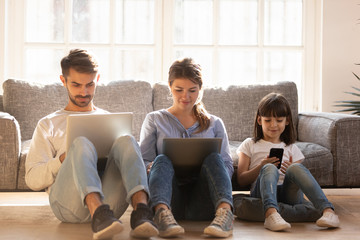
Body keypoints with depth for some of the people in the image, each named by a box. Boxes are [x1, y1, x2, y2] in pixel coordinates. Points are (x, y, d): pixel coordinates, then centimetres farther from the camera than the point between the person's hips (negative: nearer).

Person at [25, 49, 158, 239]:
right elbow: (32, 179, 12)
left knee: (126, 141, -26)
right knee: (81, 143, -32)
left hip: (110, 200, 2)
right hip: (69, 204, -2)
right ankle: (99, 215, -56)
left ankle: (141, 211, -49)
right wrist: (64, 159, -7)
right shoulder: (48, 124, 24)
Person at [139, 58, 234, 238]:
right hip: (168, 198, 0)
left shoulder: (214, 124, 23)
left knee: (213, 158, -27)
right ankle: (162, 213, -56)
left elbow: (228, 166, 14)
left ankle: (224, 211, -51)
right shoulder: (154, 120, 21)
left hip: (202, 203, 1)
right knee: (162, 160, -29)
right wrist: (151, 168, -14)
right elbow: (144, 161, 11)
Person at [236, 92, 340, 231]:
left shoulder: (291, 148, 27)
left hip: (288, 194, 2)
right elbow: (241, 180, 11)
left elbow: (300, 174, 19)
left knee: (296, 167, -29)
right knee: (269, 168, -33)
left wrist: (292, 170, -3)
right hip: (261, 193, -1)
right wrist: (261, 167, -6)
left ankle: (328, 211, -46)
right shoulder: (250, 145, 21)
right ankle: (271, 214, -59)